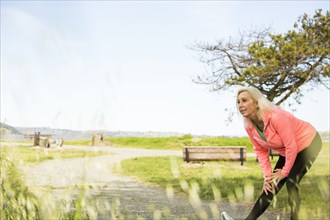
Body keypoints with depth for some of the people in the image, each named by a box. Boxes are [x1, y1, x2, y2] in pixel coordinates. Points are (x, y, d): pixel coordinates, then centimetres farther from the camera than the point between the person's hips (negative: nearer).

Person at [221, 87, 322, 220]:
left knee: (291, 182, -15)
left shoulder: (276, 117, -36)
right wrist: (267, 174, -9)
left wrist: (285, 172, -17)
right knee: (273, 184, 1)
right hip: (287, 150, 7)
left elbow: (292, 146, -28)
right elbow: (260, 150, -3)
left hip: (308, 142, -6)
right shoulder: (249, 126, -14)